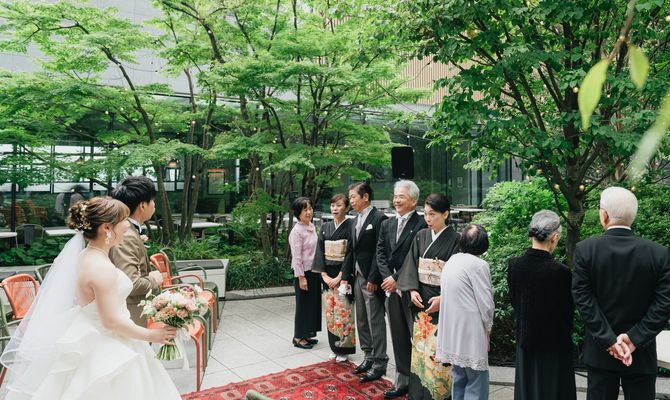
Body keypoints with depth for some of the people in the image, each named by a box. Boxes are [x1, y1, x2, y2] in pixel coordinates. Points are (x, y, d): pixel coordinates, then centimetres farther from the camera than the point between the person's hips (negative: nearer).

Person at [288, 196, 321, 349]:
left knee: (313, 302, 14)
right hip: (304, 272, -8)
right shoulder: (297, 231, -16)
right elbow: (296, 257, -17)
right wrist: (301, 277, -18)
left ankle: (307, 334, 27)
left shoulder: (312, 226, 8)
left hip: (314, 271, 8)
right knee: (303, 304, 3)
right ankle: (298, 337, 17)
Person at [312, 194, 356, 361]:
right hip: (327, 275, 5)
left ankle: (344, 349, 13)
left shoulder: (351, 226, -9)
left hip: (343, 275, -5)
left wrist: (340, 277, -15)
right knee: (330, 311, 10)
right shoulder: (325, 227, 7)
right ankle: (334, 347, 22)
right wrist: (324, 275, -5)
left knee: (343, 311, -1)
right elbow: (320, 251, 5)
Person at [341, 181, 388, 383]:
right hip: (357, 276, 8)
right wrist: (346, 276, 10)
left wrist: (373, 279, -18)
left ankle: (379, 362, 9)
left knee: (375, 321, -1)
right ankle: (369, 356, 27)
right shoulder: (357, 220, 14)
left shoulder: (379, 218, -12)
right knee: (362, 320, 14)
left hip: (371, 279, -8)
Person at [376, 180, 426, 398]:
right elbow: (380, 253, 9)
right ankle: (402, 381, 23)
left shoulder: (421, 225, -10)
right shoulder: (387, 224, 12)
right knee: (398, 337, 13)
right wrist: (387, 277, -5)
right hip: (391, 288, 6)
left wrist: (397, 279, -13)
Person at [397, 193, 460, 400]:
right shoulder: (421, 236, 7)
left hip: (441, 302, -5)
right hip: (420, 300, 5)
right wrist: (412, 290, -8)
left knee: (438, 350, -3)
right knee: (420, 347, 11)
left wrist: (443, 299, -19)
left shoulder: (454, 239, -8)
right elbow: (411, 265, 6)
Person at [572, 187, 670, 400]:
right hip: (642, 351, 1)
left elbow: (583, 298, -13)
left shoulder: (585, 249, -11)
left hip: (600, 350, 0)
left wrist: (608, 340, -11)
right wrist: (635, 339, -10)